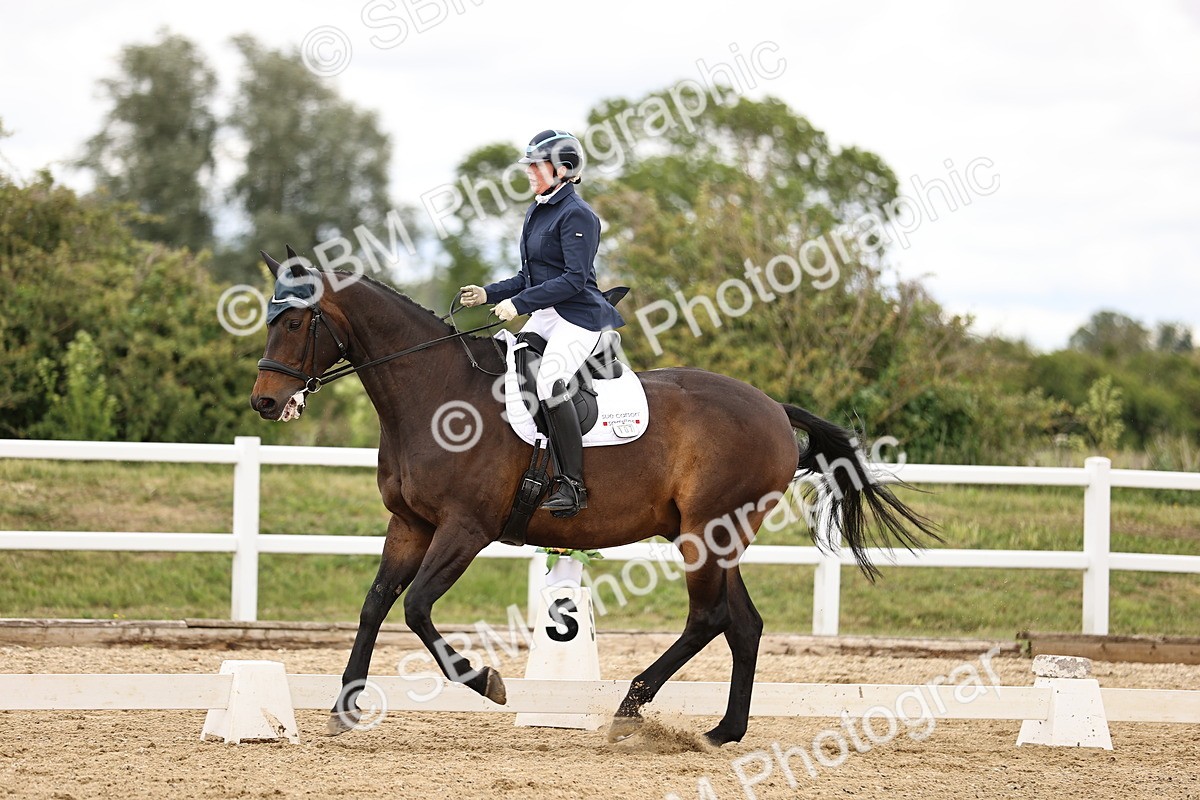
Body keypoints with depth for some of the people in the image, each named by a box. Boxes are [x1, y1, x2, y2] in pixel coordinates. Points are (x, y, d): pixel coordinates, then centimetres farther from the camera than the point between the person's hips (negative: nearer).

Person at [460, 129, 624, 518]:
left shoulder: (576, 215, -12)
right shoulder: (536, 212, 17)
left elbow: (575, 278, -20)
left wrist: (518, 303, -23)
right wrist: (488, 294, 8)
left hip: (579, 317, -10)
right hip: (543, 316, 10)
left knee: (548, 381, -29)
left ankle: (573, 485, -27)